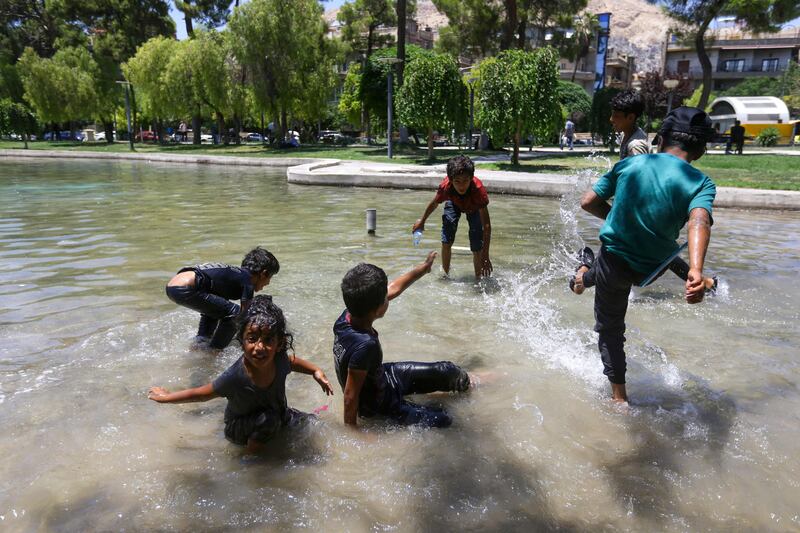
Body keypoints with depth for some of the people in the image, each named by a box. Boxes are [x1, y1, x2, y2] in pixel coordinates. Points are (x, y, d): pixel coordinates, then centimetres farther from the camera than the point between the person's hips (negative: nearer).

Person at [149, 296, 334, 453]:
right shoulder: (235, 377, -38)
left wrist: (316, 371, -7)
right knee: (269, 418, -33)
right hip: (239, 429, -4)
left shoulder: (279, 359, -26)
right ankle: (252, 451, -7)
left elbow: (291, 361, 1)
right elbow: (201, 394, -20)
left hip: (278, 414, 5)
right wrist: (166, 397, -9)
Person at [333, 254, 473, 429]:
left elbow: (393, 289, -1)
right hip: (380, 405, -8)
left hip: (382, 376, 8)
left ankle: (467, 382, 49)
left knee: (448, 370, 16)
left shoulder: (349, 314, -17)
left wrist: (422, 268, 11)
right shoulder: (365, 345, -42)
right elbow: (350, 396, -34)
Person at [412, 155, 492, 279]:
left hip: (474, 208, -2)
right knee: (446, 242, -3)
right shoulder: (445, 186, -39)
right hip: (454, 203, 2)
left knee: (477, 248, -9)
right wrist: (422, 221, 3)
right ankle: (445, 274, 18)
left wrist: (485, 255, -46)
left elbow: (486, 225, -42)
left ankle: (478, 279, 8)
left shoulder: (478, 189, -45)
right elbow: (434, 204, -14)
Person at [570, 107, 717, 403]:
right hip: (651, 268, 3)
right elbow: (699, 222, -34)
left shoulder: (630, 164, -9)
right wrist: (696, 270, -49)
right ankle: (587, 273, 62)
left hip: (615, 260, -3)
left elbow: (588, 203, -5)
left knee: (610, 329, 20)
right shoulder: (701, 183, -13)